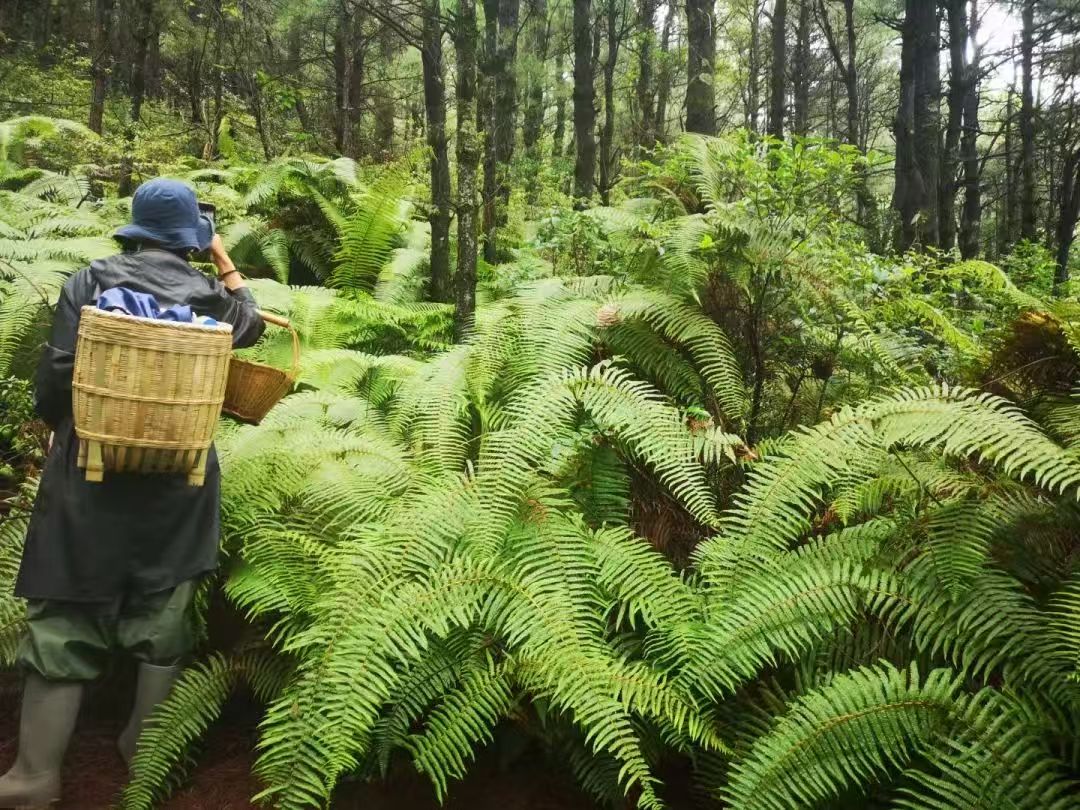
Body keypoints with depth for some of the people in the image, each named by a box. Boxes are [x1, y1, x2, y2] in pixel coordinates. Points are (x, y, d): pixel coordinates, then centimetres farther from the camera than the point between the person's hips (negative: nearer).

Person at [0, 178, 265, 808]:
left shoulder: (92, 281, -3)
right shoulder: (207, 292, 0)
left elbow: (55, 377, -7)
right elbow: (252, 324, 22)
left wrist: (62, 427, 11)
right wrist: (225, 260, 24)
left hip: (92, 470, -1)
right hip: (178, 473, 1)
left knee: (66, 617, 7)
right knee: (164, 614, 12)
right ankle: (145, 749, 25)